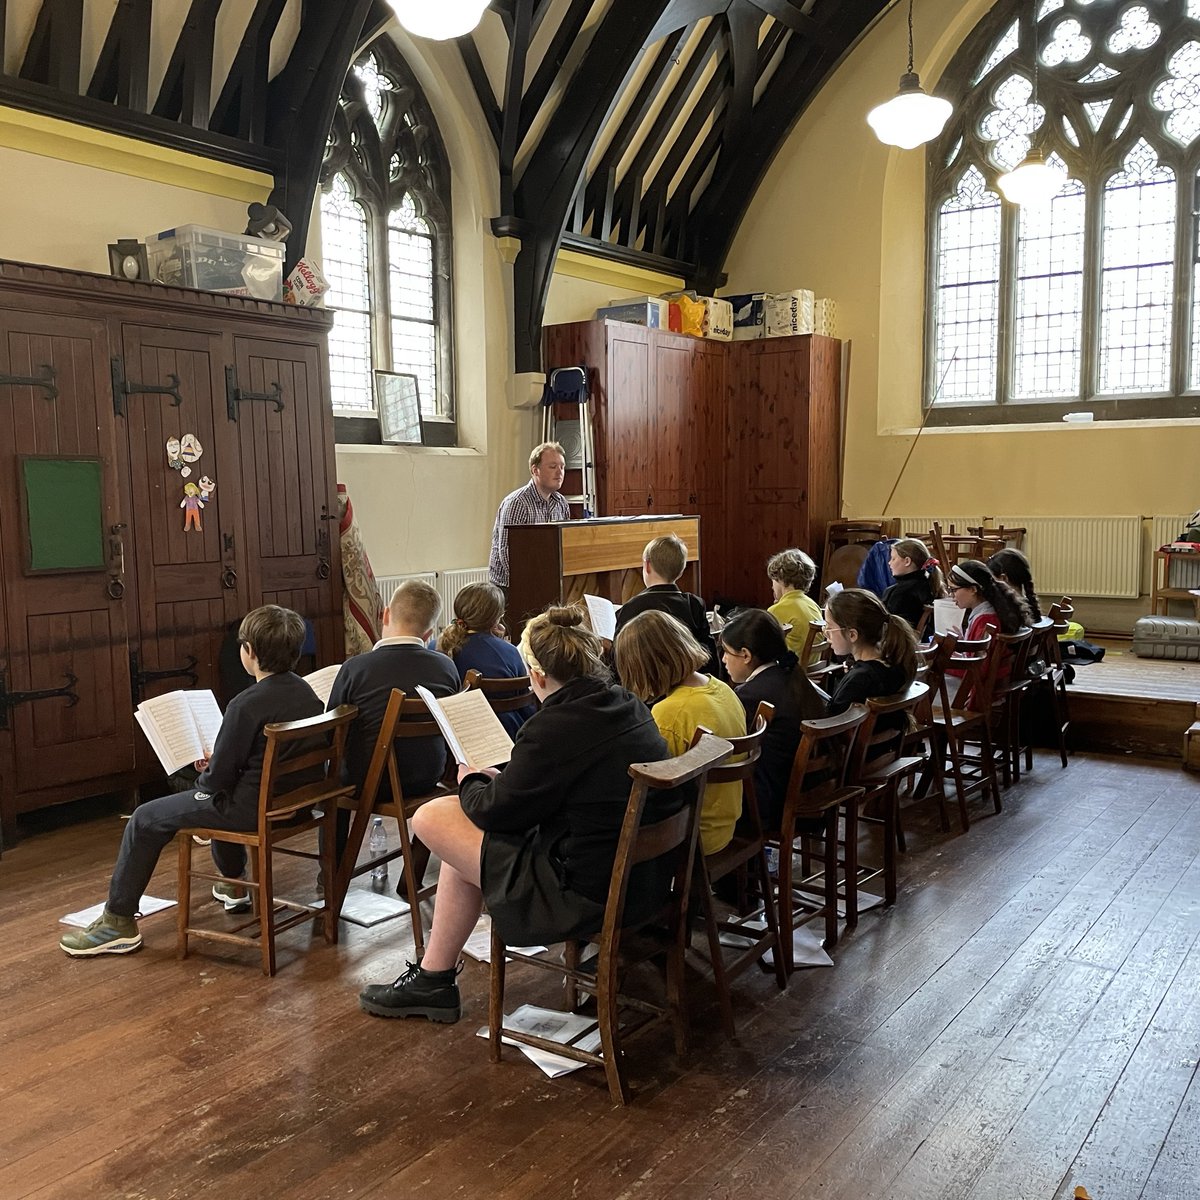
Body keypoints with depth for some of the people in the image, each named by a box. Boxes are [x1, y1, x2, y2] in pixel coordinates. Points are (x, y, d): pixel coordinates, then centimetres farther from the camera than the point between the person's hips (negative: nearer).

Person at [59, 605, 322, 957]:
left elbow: (219, 778, -18)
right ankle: (233, 885, 49)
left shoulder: (247, 704, -24)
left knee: (146, 819, 6)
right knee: (221, 796, 38)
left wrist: (205, 774, 5)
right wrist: (216, 766, 16)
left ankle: (120, 921, 16)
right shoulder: (305, 692, 0)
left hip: (254, 809, -8)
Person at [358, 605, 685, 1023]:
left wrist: (471, 782, 11)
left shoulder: (553, 728, -22)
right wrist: (498, 780, 18)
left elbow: (497, 813, -9)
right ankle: (433, 980, 28)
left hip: (589, 895, -9)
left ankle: (433, 981, 18)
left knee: (431, 818, 1)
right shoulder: (630, 707, 3)